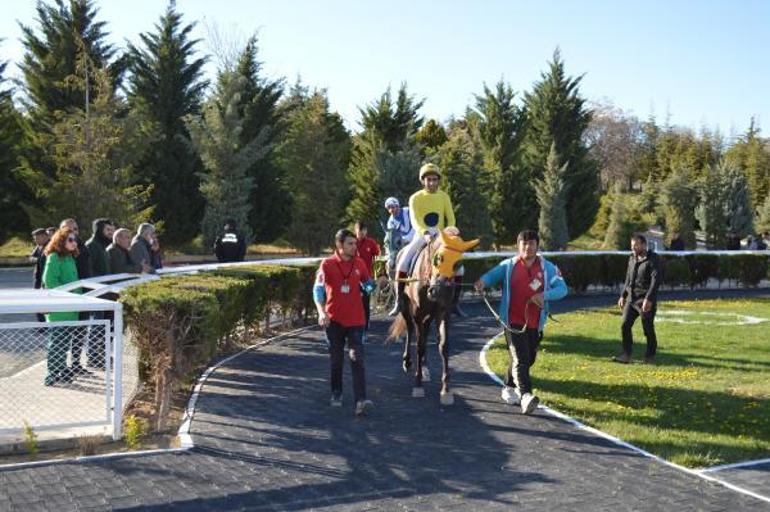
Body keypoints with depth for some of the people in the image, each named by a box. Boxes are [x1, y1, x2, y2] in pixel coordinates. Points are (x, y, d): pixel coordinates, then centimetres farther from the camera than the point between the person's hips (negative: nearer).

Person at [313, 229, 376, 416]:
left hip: (355, 319, 1)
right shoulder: (327, 264, -4)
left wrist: (377, 283, -7)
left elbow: (367, 286, 15)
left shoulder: (359, 264, 3)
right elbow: (318, 289, -10)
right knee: (336, 360, 12)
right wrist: (321, 312, -24)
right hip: (334, 320, -1)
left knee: (357, 358, -8)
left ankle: (360, 401, -15)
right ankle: (336, 394, 31)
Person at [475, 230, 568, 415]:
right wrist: (482, 281, -27)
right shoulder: (508, 266, 1)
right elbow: (492, 275, -3)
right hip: (513, 322, -4)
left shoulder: (547, 267, 2)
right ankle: (526, 396, -24)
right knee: (520, 358, -15)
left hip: (534, 324, 4)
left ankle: (509, 388, 38)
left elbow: (562, 288, -4)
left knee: (529, 359, 17)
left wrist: (544, 295, -22)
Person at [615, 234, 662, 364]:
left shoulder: (652, 259, -11)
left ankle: (650, 357, 14)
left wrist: (649, 299, -26)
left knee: (648, 329, 1)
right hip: (631, 299, 7)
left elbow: (656, 280, -19)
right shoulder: (632, 259, 12)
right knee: (625, 326, 1)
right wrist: (623, 296, 16)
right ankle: (626, 355, 7)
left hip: (646, 300, -7)